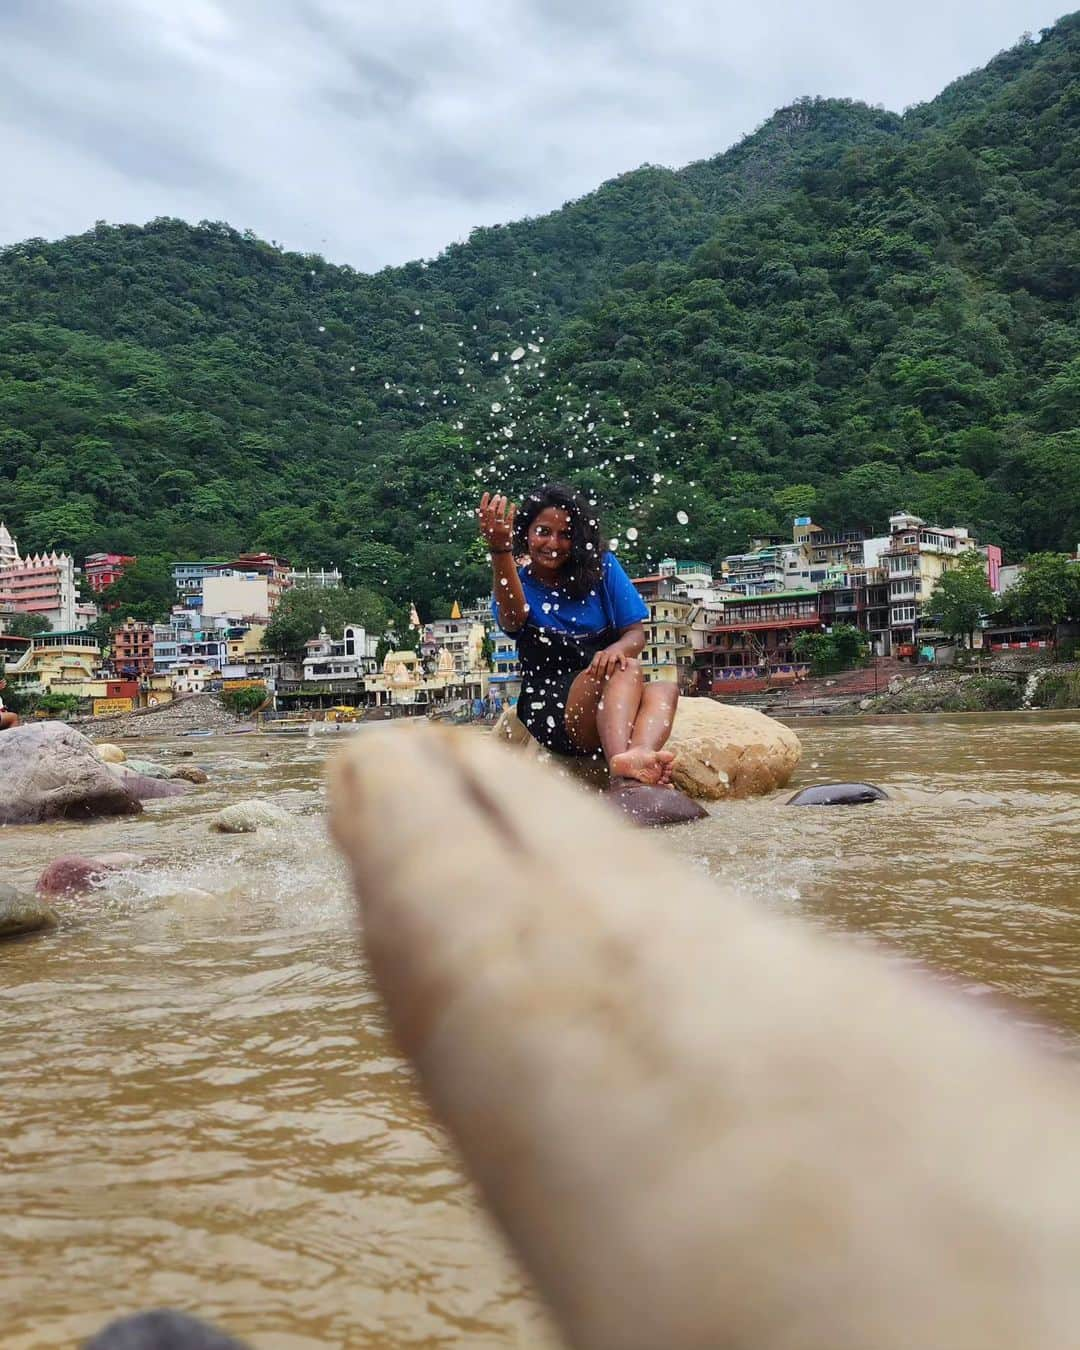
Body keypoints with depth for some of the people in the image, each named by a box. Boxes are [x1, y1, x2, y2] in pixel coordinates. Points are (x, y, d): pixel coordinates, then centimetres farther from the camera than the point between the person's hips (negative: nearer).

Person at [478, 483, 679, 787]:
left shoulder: (601, 568, 9)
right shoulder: (519, 582, 1)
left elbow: (635, 634, 5)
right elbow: (512, 619, -24)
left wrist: (617, 648, -22)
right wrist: (499, 550, -42)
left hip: (607, 709, 4)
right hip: (548, 707, -3)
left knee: (664, 692, -29)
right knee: (627, 671, -32)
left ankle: (639, 754, -60)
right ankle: (623, 766, -59)